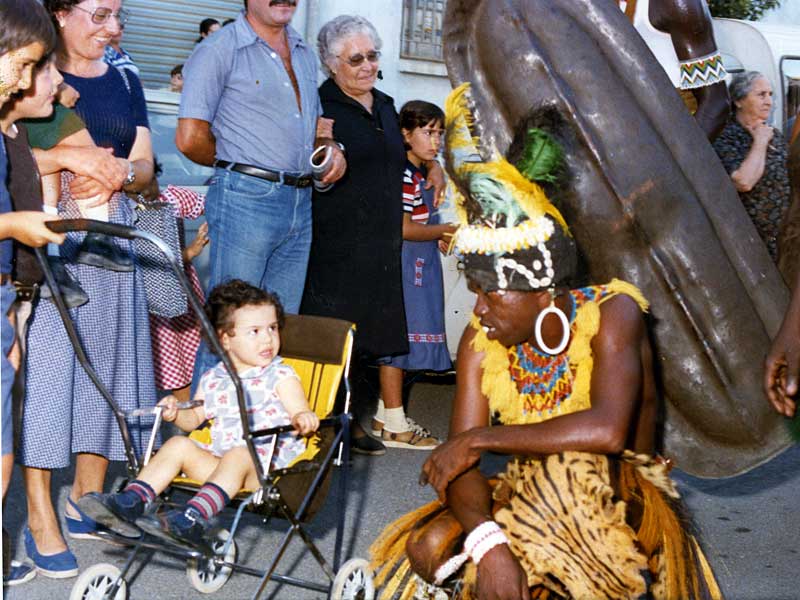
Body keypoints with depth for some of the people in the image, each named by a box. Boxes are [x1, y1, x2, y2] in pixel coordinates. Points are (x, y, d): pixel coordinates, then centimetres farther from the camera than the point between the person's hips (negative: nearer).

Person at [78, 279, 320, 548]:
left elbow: (300, 413, -10)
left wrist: (303, 418, -34)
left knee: (237, 456, -35)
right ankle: (129, 503, -22)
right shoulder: (212, 380, 14)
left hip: (265, 467, -5)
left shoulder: (280, 376, 0)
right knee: (179, 444, -12)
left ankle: (192, 519, -52)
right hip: (218, 460, 5)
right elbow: (195, 418, 26)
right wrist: (175, 414, 5)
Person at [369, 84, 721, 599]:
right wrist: (487, 543, -36)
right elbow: (460, 462, -14)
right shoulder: (481, 340, -7)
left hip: (620, 500, -4)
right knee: (429, 549, -21)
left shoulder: (611, 314, -20)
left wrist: (479, 438, -31)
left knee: (569, 466, -36)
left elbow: (607, 431, -38)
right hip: (531, 496, 4)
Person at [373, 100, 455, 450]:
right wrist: (445, 231, -10)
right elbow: (403, 228, -19)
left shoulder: (422, 175, 19)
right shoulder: (403, 174, -14)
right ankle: (394, 426, 0)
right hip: (403, 269, -10)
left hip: (420, 269, 10)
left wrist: (439, 239, 6)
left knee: (401, 343, 14)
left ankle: (385, 415, 24)